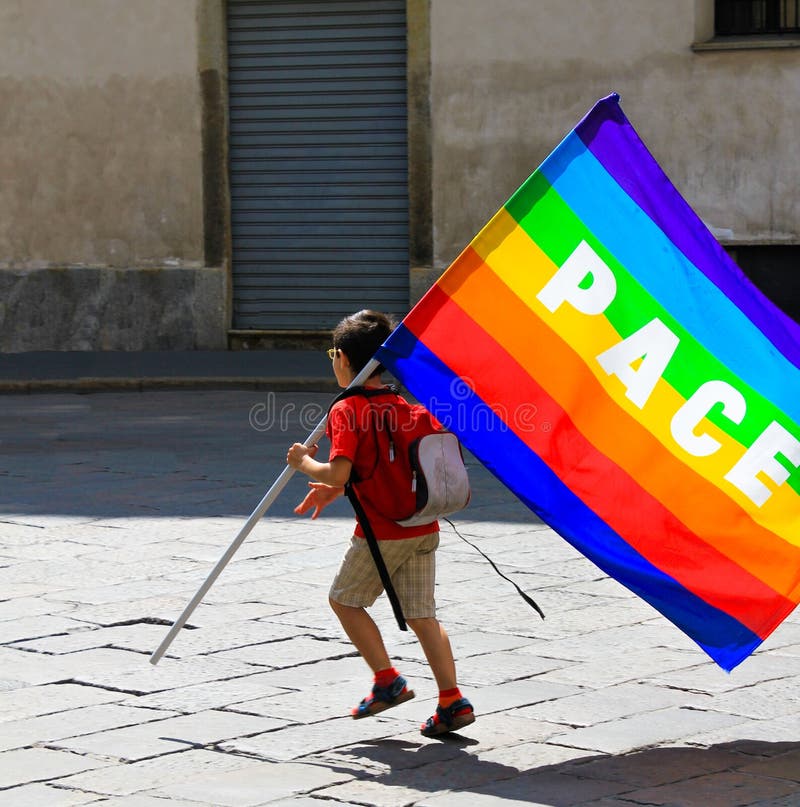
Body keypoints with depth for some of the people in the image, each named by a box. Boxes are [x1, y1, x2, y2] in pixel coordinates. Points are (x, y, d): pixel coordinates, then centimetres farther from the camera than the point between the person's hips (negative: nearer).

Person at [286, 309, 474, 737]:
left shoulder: (346, 410, -11)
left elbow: (338, 473, -20)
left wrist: (305, 462, -2)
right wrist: (336, 490, 24)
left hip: (381, 533, -7)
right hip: (424, 528, 7)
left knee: (345, 600, 14)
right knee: (421, 615, 9)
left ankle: (388, 681, 8)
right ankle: (452, 700, 0)